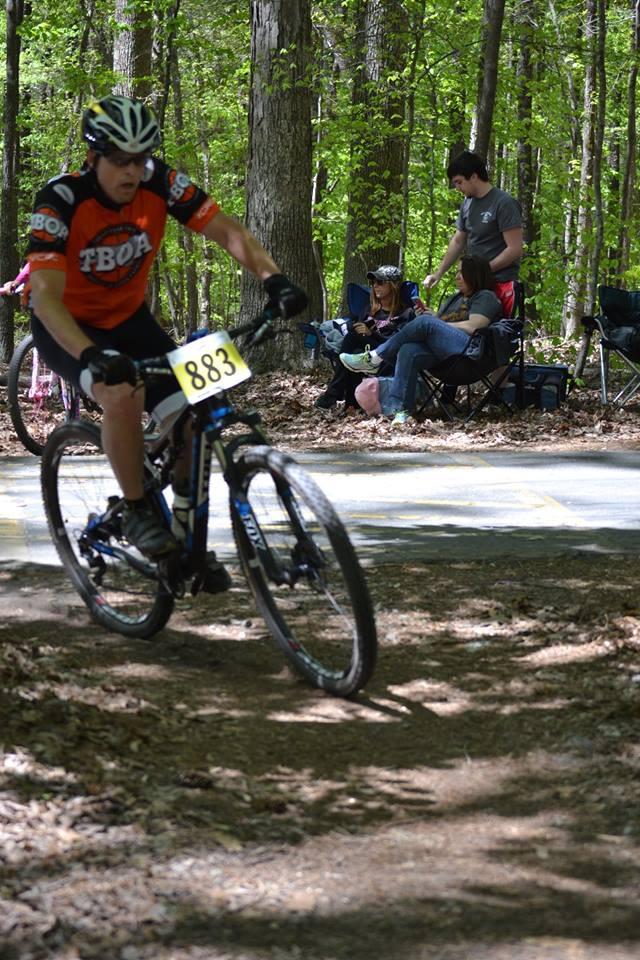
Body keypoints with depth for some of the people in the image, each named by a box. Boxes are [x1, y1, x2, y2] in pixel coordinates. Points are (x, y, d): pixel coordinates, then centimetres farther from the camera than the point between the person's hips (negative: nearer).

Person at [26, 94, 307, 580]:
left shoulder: (159, 182, -19)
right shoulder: (61, 200, -30)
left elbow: (228, 232, -19)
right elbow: (45, 296, -37)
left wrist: (273, 278, -38)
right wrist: (91, 355, -53)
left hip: (128, 317, 4)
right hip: (67, 325, -4)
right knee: (122, 394, -34)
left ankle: (187, 538, 10)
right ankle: (136, 514, -14)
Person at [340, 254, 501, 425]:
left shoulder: (485, 297, 8)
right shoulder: (455, 298, 34)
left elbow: (472, 327, -8)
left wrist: (438, 323, -2)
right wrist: (436, 319, 5)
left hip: (468, 351, -7)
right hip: (440, 354, 7)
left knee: (426, 322, -28)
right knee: (409, 351, -27)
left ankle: (375, 358, -21)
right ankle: (401, 411, -37)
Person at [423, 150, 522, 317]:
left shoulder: (504, 203, -10)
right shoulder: (467, 204, 13)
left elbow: (514, 250, -14)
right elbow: (457, 241, 23)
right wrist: (438, 274, 17)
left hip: (500, 284, -7)